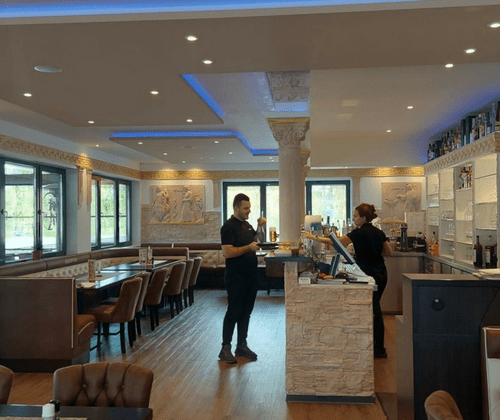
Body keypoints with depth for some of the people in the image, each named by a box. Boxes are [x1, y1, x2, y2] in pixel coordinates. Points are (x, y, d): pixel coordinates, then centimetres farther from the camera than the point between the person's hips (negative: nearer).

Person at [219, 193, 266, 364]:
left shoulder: (247, 225, 13)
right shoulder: (228, 227, -13)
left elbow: (256, 242, 25)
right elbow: (227, 252, -21)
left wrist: (261, 227, 9)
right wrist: (249, 248, -23)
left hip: (251, 275, 8)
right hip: (236, 277, -8)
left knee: (246, 312, 12)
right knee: (234, 312, -2)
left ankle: (242, 346, 23)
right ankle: (225, 348, 9)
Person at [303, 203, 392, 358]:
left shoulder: (360, 233, -15)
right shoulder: (378, 232, 7)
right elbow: (388, 252, 15)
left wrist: (314, 237, -14)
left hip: (371, 275, -8)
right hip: (382, 274, 8)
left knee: (374, 311, 0)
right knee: (374, 308, 15)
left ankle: (380, 350, 8)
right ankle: (376, 345, 21)